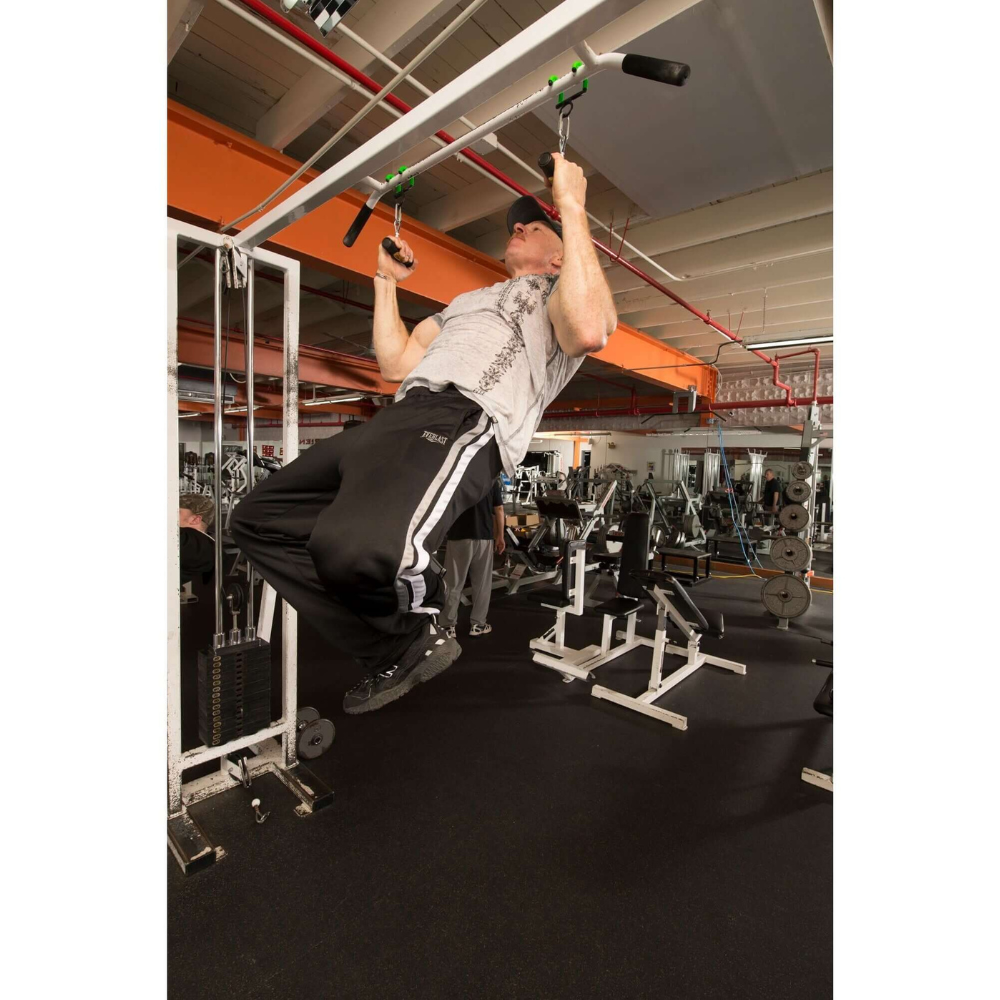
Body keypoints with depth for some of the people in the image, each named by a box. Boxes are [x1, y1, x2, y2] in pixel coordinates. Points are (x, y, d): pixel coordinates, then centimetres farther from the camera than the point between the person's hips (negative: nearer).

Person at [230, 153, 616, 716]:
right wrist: (388, 282, 37)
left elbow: (589, 330, -10)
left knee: (357, 546, -38)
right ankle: (398, 653, 4)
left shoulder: (558, 291, 17)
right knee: (259, 520, 5)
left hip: (467, 423, -9)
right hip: (398, 418, 9)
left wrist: (573, 208, -1)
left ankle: (421, 627, 0)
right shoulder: (468, 299, 40)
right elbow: (396, 363, 32)